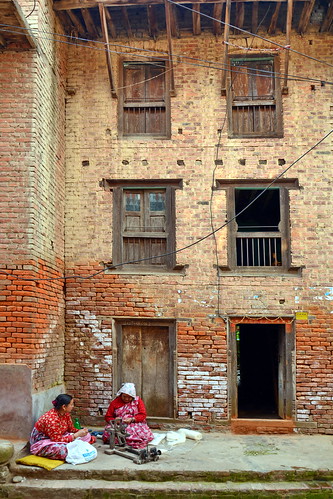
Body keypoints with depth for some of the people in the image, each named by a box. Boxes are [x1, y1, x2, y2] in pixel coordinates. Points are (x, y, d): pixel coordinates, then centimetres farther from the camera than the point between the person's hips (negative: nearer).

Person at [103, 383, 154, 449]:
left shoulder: (138, 400, 5)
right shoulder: (115, 402, 6)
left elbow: (143, 415, -1)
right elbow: (108, 417, 9)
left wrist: (132, 419, -16)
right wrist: (114, 420, -13)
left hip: (135, 423, 0)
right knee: (107, 433, -33)